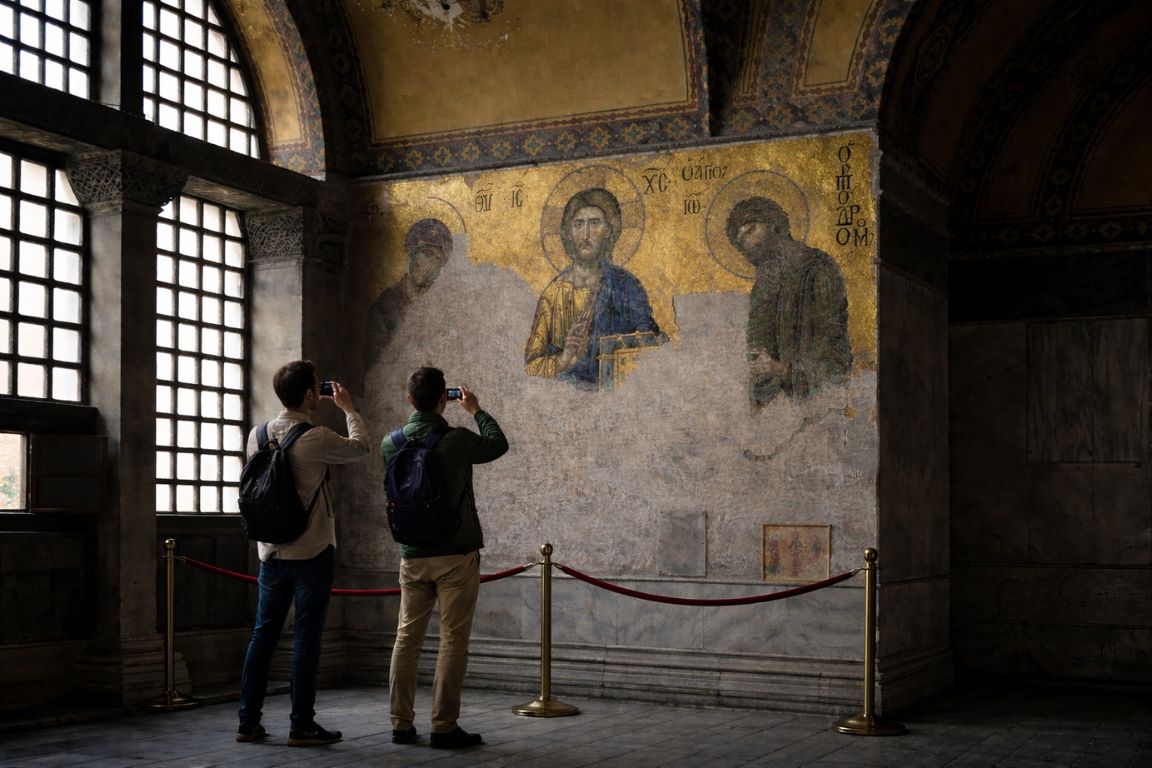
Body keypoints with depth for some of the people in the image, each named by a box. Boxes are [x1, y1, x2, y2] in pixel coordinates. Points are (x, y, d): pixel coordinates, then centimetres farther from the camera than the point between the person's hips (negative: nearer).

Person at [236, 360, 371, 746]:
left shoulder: (258, 435, 2)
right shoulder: (316, 439, -15)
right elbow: (362, 447, 1)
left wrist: (312, 411, 22)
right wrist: (348, 409, 15)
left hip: (271, 552, 6)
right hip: (311, 553, -6)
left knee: (263, 635, 11)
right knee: (306, 637, 0)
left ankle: (248, 721, 15)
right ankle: (302, 725, 4)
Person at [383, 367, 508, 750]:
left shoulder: (391, 444, 0)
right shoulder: (457, 440, -12)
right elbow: (499, 444, 8)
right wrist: (476, 410, 22)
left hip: (412, 556, 5)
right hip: (456, 555, -4)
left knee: (407, 637, 11)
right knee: (453, 640, 0)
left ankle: (401, 723, 14)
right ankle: (444, 726, 0)